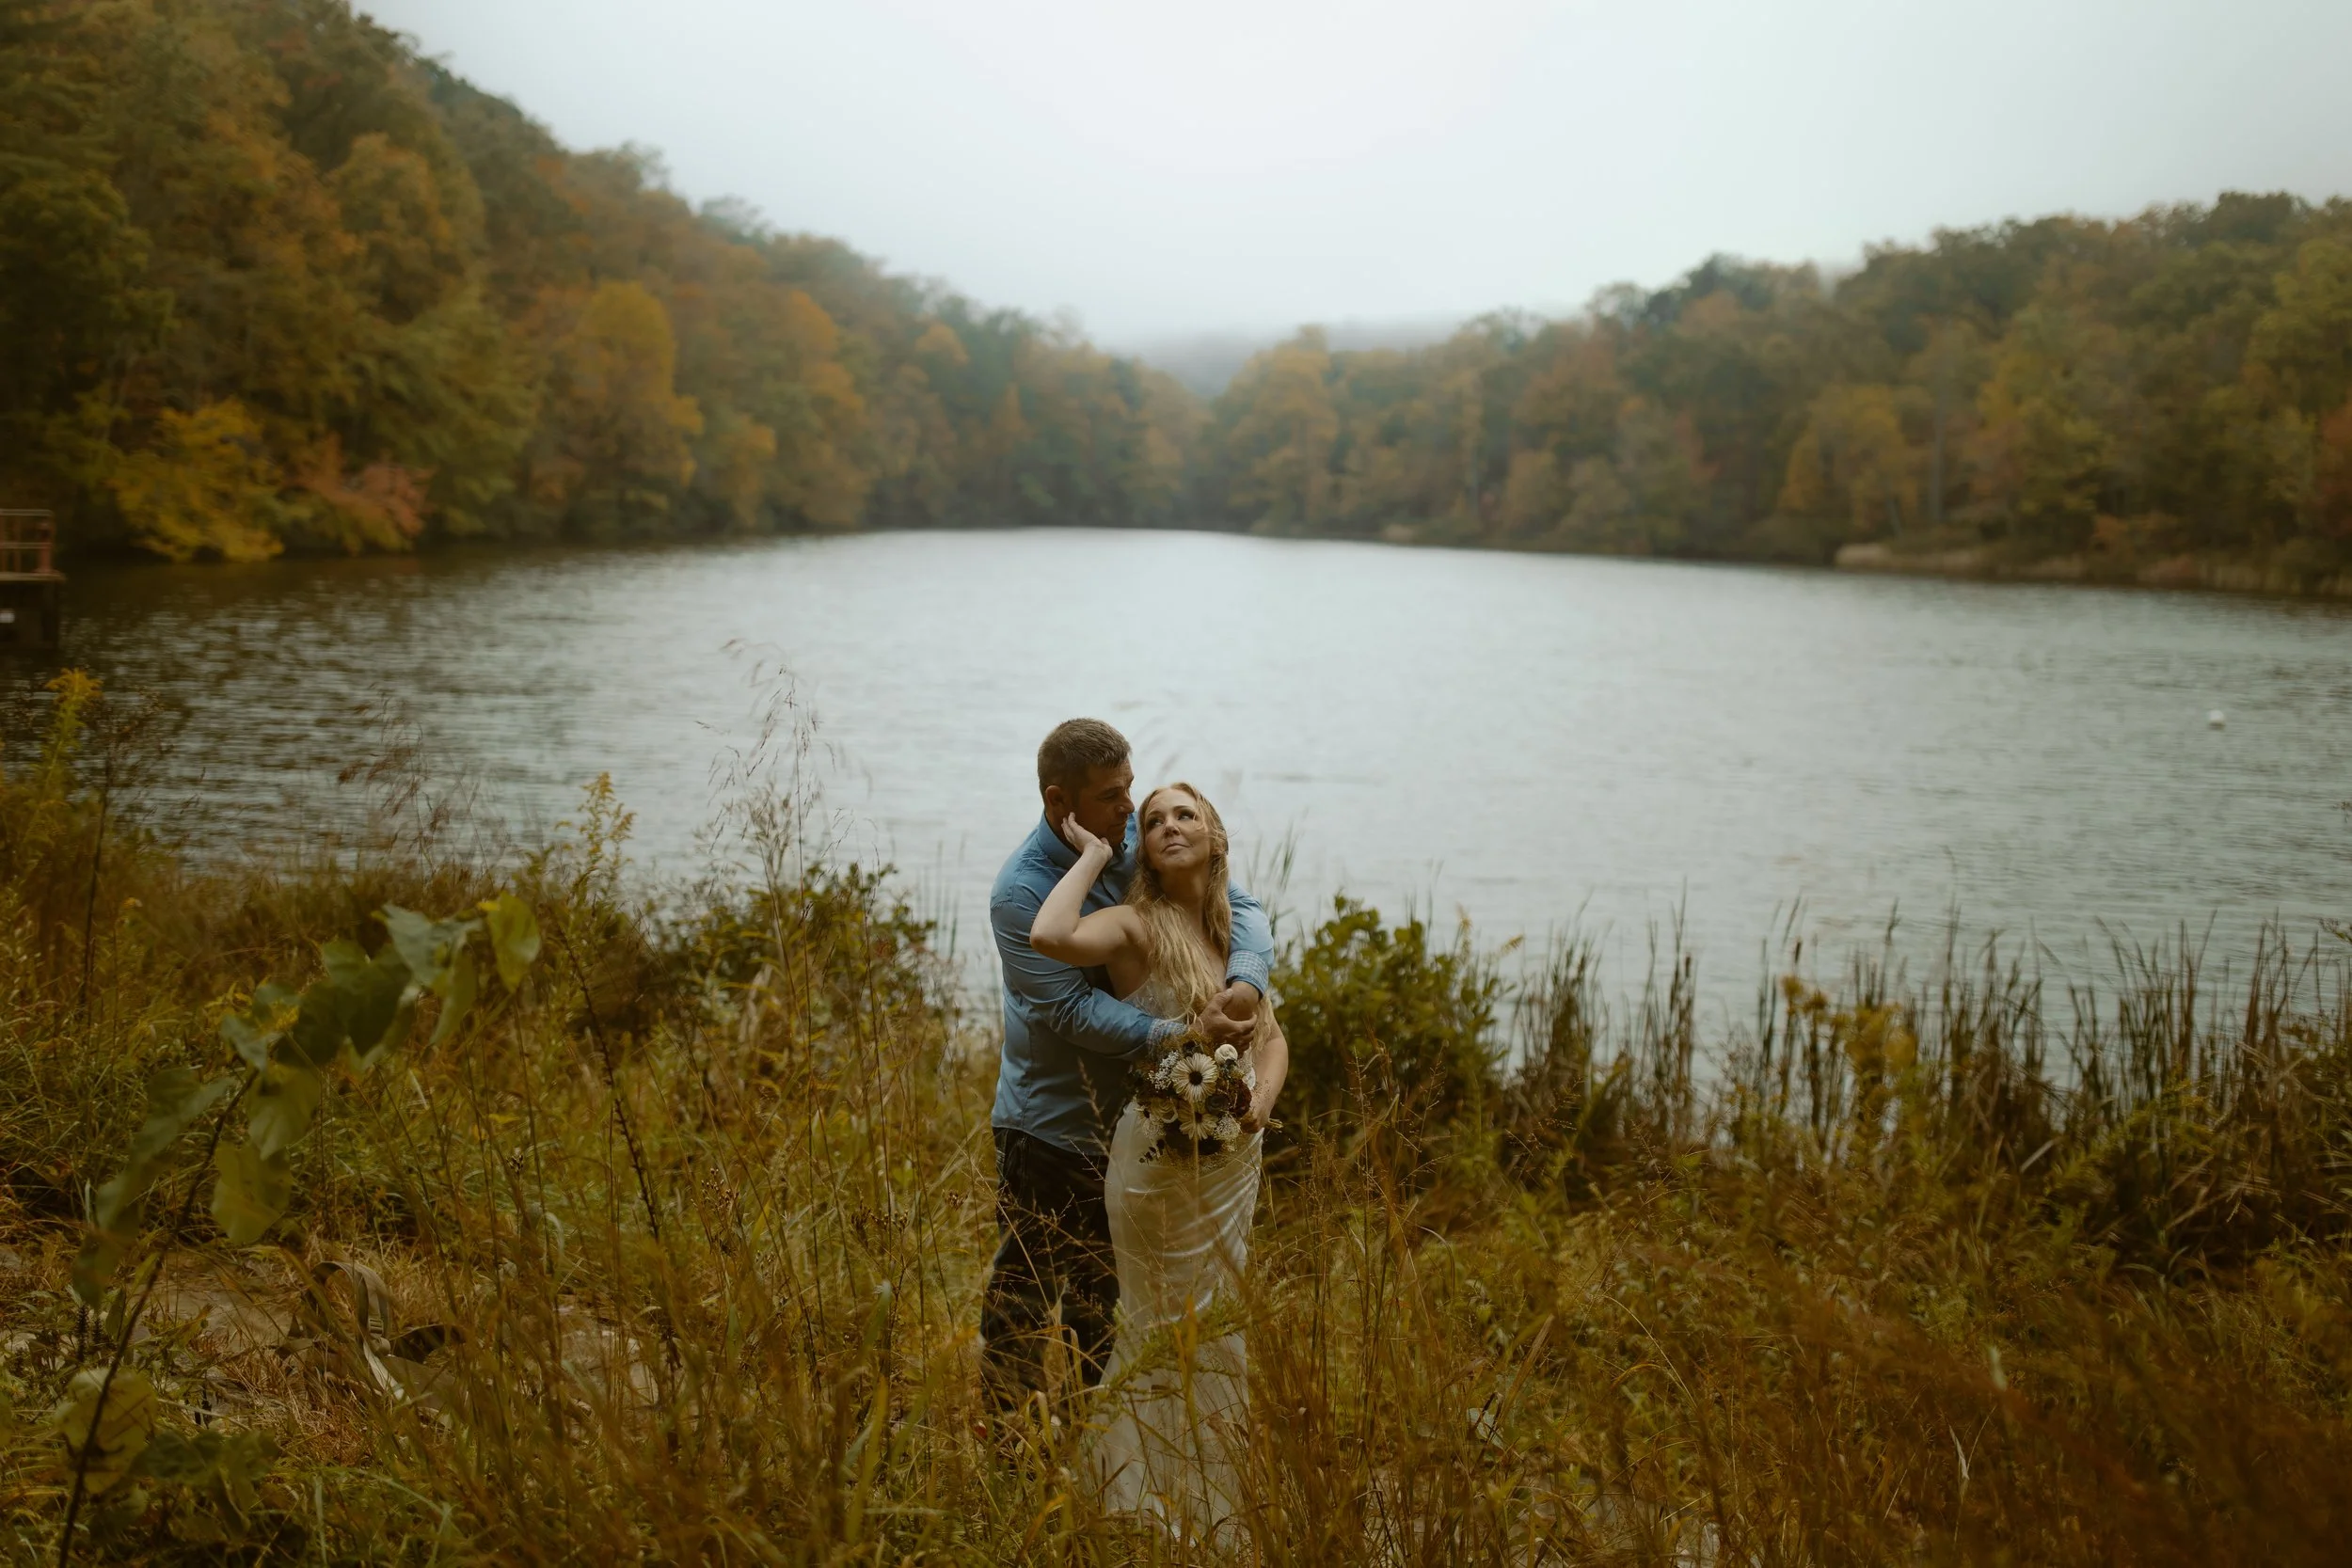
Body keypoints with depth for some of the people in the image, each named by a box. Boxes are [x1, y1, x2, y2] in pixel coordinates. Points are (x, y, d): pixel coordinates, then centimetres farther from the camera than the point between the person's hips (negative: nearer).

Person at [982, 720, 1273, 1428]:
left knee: (1107, 1292, 22)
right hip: (1050, 1124, -7)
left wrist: (1246, 982, -26)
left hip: (1129, 1116, 7)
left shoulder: (1141, 841, -5)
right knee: (1023, 1298, 4)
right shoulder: (1020, 892, -23)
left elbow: (1240, 906, -5)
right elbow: (1074, 1009, -29)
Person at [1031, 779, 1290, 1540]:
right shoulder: (1137, 925, -15)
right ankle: (1161, 1512, 23)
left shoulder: (1234, 929, 6)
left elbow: (1271, 1035, 11)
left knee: (1217, 1326, 20)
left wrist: (1260, 1103, -9)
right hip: (1161, 1157, -7)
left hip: (1234, 1157, 7)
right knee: (1170, 1333, 6)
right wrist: (1094, 853, -23)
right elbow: (1050, 936, -37)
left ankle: (1214, 1510, 38)